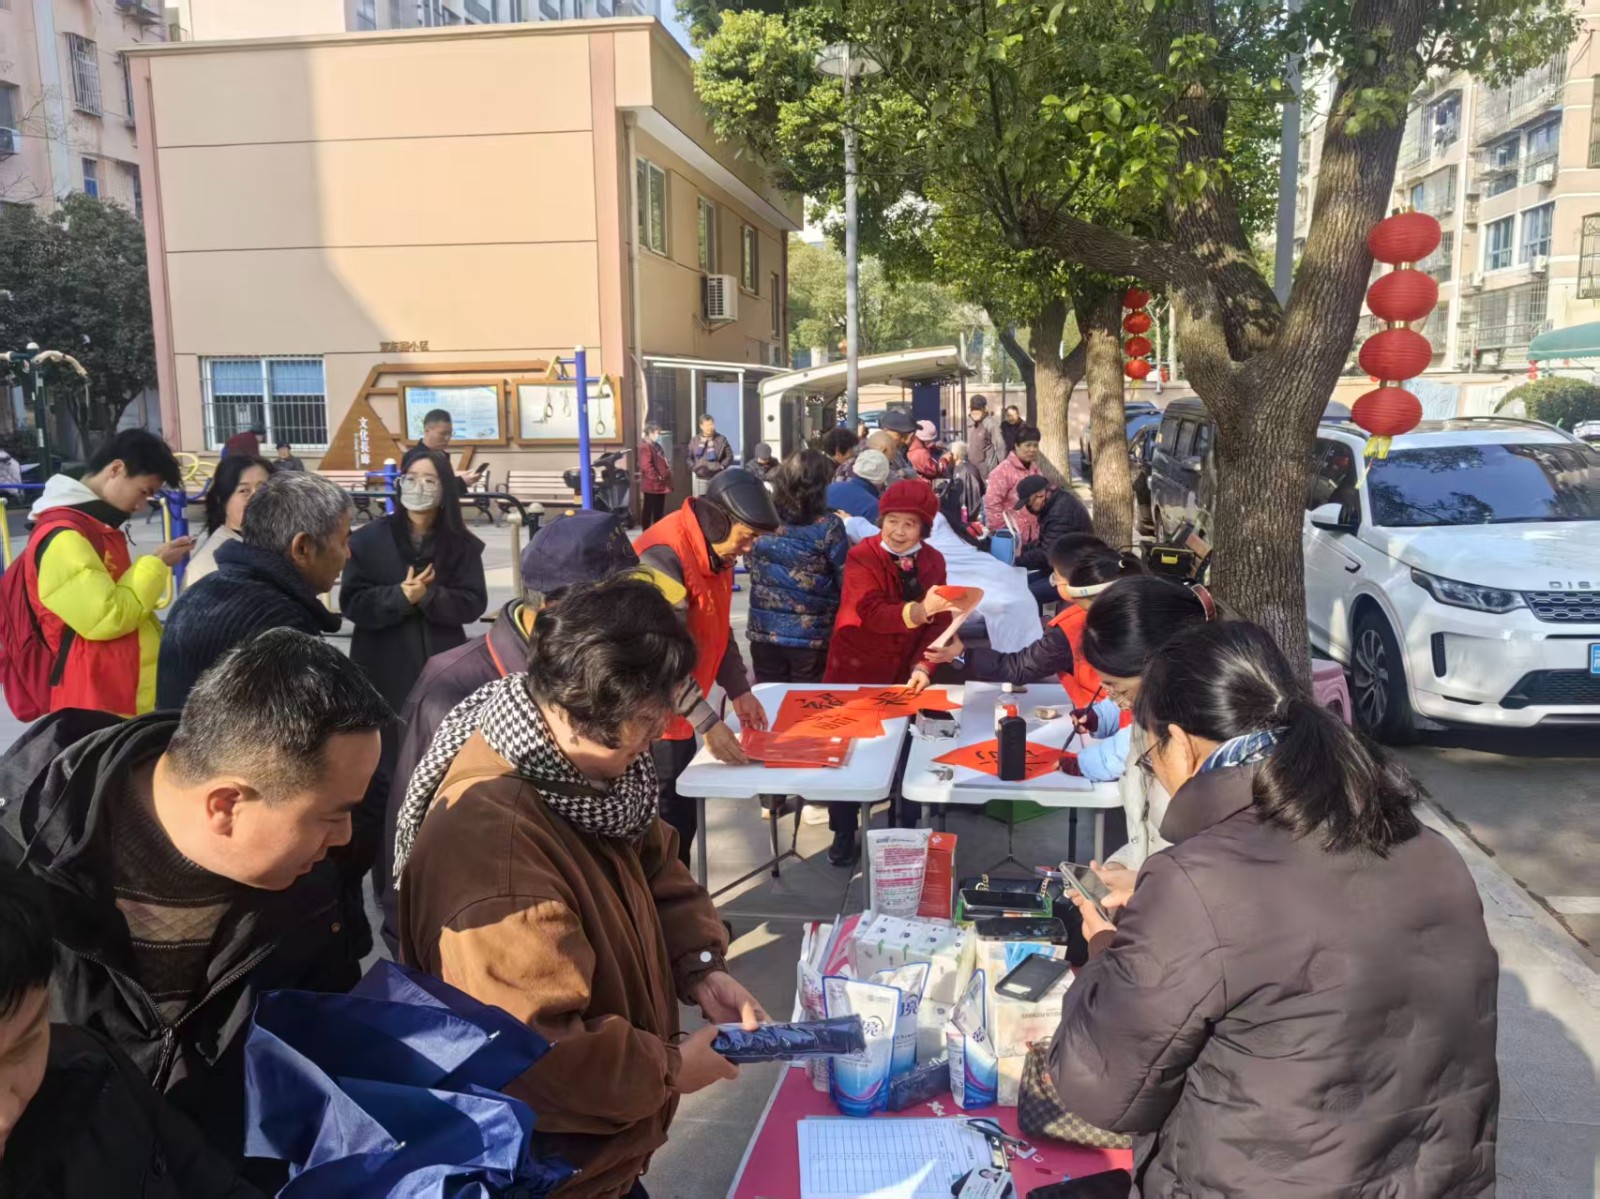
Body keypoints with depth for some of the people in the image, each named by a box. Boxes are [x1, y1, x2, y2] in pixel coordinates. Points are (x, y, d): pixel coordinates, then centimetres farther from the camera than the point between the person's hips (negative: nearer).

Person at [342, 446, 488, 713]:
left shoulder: (461, 544, 3)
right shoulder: (368, 539, 0)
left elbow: (474, 603, -3)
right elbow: (352, 603, -4)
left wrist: (429, 597, -20)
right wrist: (400, 597, -21)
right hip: (384, 668, -1)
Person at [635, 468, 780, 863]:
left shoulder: (715, 550, 5)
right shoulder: (664, 557, -25)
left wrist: (738, 691, 5)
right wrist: (709, 723, -29)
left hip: (678, 710, 9)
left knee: (680, 818, 15)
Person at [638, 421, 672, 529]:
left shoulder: (656, 446, 16)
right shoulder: (645, 447, -15)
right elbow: (646, 466, -25)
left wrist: (668, 468, 6)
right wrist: (657, 477, -21)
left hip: (660, 485, 10)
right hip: (651, 485, -10)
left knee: (659, 512, 15)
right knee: (649, 511, -3)